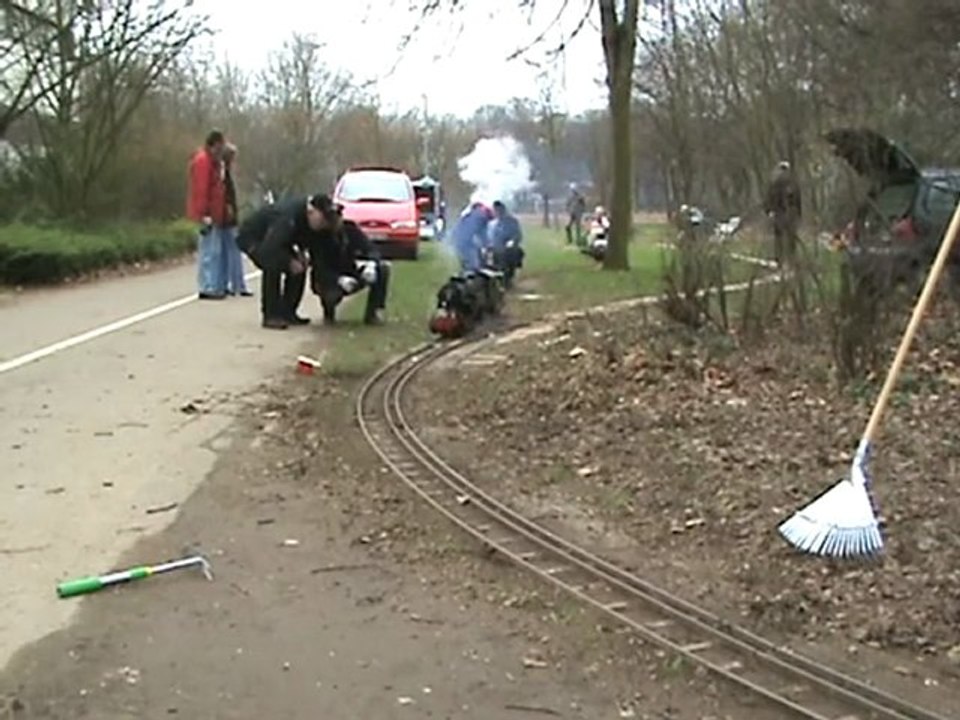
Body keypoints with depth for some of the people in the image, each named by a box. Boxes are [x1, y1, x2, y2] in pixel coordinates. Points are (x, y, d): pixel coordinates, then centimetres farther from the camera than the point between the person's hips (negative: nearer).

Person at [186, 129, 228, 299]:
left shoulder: (211, 161, 20)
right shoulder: (203, 160, -12)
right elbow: (201, 189, -18)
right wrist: (204, 215, -22)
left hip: (214, 214, 10)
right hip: (208, 215, -10)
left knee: (215, 251, 11)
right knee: (210, 251, -9)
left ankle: (216, 287, 14)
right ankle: (207, 288, -7)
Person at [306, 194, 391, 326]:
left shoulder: (351, 229, -8)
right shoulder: (317, 238, -18)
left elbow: (371, 250, -12)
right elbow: (320, 269, -25)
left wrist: (371, 264, -36)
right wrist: (339, 280, -43)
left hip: (352, 276, 4)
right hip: (331, 280, -4)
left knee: (382, 269, -18)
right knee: (330, 294, -38)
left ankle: (373, 313, -9)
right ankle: (329, 312, 2)